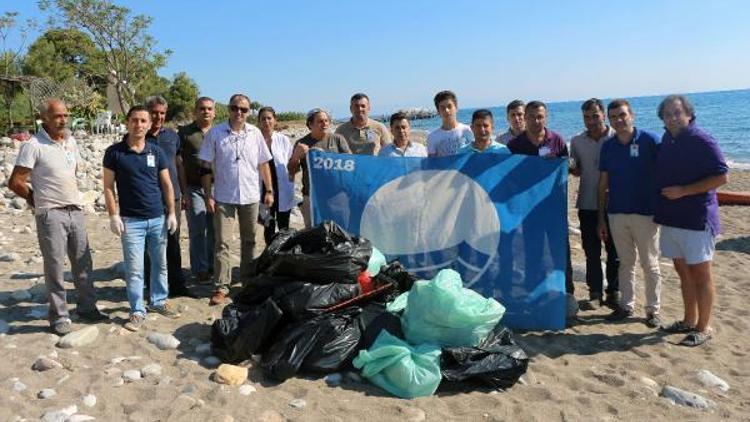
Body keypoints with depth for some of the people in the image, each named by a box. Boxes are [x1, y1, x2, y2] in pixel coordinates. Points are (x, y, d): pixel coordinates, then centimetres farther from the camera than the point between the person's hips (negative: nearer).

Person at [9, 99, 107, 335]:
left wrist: (71, 196, 15)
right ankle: (59, 318, 12)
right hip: (51, 215, -6)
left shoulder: (70, 141, 9)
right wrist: (38, 200, 2)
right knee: (55, 267, 1)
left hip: (75, 211, 6)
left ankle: (87, 309, 24)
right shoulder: (34, 145, -11)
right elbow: (15, 182, -9)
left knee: (83, 263, 12)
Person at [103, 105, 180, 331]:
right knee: (134, 269, 1)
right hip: (131, 220, -3)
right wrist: (113, 216, -8)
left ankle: (159, 301, 29)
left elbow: (167, 184, 8)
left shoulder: (157, 152, 5)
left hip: (158, 218, 3)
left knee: (160, 264, 13)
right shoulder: (115, 152, -2)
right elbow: (108, 186, -1)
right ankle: (137, 312, 11)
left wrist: (171, 213, 4)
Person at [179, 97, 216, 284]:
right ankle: (200, 270, 5)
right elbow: (179, 165, 0)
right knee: (198, 231, -2)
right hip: (194, 189, -3)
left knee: (214, 231, 7)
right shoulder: (185, 133, 3)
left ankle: (212, 266, 18)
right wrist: (184, 191, -6)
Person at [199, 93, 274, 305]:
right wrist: (208, 196, -7)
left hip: (250, 196, 3)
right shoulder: (215, 133, -3)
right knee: (222, 242, -3)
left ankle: (248, 281, 26)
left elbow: (264, 164, 9)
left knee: (249, 240, 13)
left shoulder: (255, 133, 3)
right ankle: (221, 287, 3)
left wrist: (269, 190, 4)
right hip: (224, 197, -2)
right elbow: (206, 167, -3)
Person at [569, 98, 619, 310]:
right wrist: (569, 165, -10)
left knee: (614, 251, 5)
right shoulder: (577, 141, 7)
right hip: (587, 205, 2)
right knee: (591, 251, 7)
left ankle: (613, 292, 18)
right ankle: (595, 293, 17)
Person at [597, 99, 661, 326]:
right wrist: (601, 218, 7)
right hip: (616, 214, 4)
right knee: (625, 263, 13)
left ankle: (653, 310, 18)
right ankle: (626, 305, 23)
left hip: (645, 213, -4)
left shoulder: (650, 140, -7)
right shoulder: (608, 146, 5)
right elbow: (603, 184, 8)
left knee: (650, 264, 7)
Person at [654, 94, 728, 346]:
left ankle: (703, 328, 11)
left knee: (700, 273, 1)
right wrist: (661, 201, 10)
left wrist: (683, 191, -19)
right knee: (683, 271, 15)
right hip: (671, 218, 7)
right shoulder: (666, 141, 10)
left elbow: (721, 177, -16)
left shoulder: (702, 141, -11)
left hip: (697, 219, -7)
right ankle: (689, 320, 27)